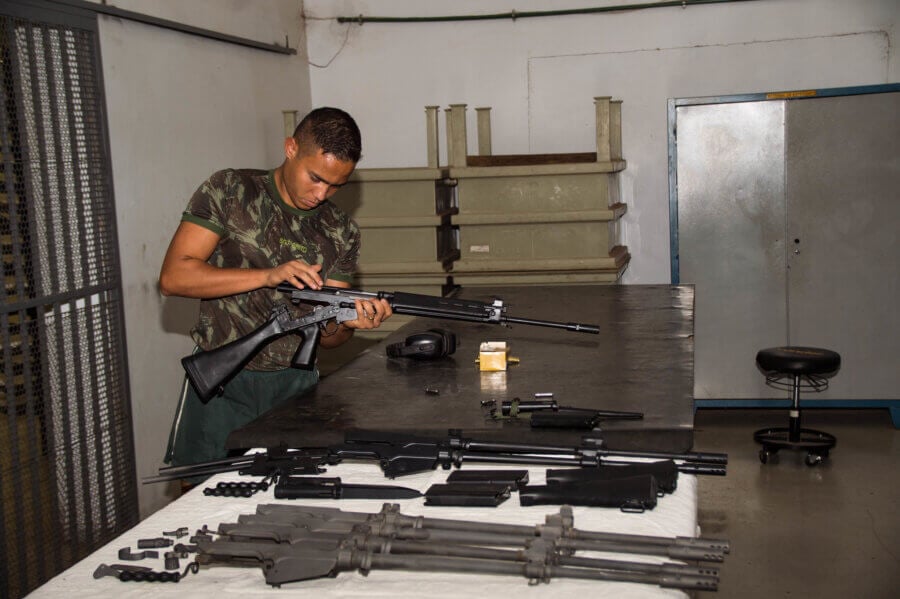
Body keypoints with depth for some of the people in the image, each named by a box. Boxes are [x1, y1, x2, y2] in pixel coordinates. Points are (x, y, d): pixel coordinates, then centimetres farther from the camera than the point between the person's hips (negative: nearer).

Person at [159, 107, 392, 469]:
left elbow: (326, 335, 5)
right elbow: (173, 277, -12)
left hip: (296, 384, 3)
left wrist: (348, 323, -19)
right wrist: (268, 276, -20)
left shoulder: (341, 232, 5)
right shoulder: (230, 191, -3)